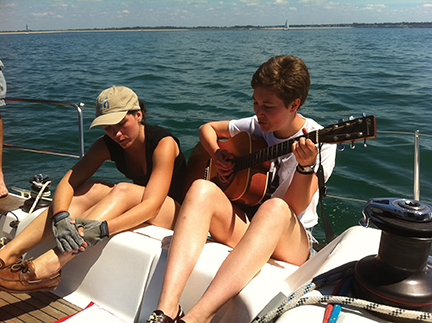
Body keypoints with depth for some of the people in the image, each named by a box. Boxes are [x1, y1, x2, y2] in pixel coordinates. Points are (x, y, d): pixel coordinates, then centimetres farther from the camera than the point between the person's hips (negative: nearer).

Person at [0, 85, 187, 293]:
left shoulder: (164, 144, -22)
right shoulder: (107, 145, -5)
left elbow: (152, 204, -31)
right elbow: (68, 182, -14)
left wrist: (103, 228, -43)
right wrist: (60, 217, -34)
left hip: (177, 213, -5)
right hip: (135, 210, 5)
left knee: (123, 191, -33)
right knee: (90, 190, -21)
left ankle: (47, 268, -41)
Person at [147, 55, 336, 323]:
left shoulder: (320, 142, -8)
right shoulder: (256, 126, 5)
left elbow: (294, 208, -15)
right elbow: (207, 128, 20)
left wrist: (306, 166, -33)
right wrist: (218, 156, 1)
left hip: (291, 242, -3)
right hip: (241, 226, 4)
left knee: (275, 208, -40)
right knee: (202, 189, -27)